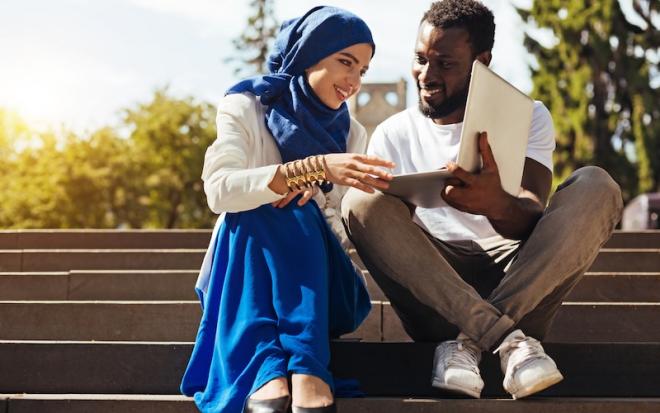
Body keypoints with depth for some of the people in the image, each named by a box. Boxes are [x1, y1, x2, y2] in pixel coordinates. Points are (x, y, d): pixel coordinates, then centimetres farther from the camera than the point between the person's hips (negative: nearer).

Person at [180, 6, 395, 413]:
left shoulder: (352, 134, 10)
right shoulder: (245, 108, -1)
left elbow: (340, 227, 3)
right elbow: (220, 189, -21)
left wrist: (313, 192, -20)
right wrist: (317, 167, -34)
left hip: (313, 278, 2)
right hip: (245, 272, -2)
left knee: (298, 213, -29)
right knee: (258, 215, -33)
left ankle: (306, 370, -49)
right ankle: (266, 372, -52)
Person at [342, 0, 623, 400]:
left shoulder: (527, 116, 6)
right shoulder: (394, 135, 10)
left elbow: (532, 220, -13)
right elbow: (375, 224, 3)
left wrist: (498, 205, -38)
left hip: (522, 283, 0)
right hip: (435, 292, 1)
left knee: (596, 187, -22)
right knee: (361, 202, -24)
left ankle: (469, 341, -32)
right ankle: (505, 339, -35)